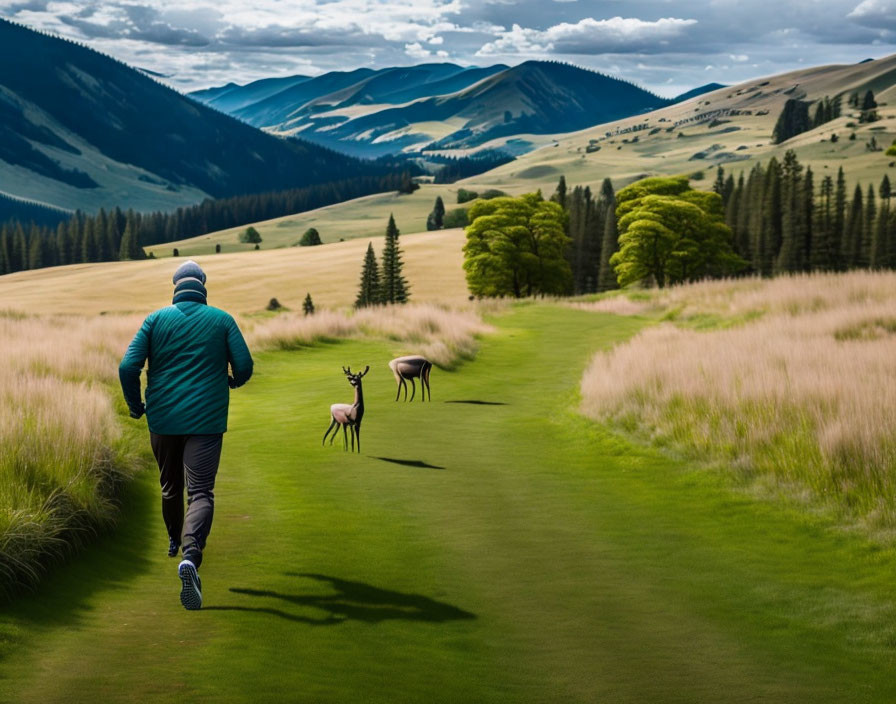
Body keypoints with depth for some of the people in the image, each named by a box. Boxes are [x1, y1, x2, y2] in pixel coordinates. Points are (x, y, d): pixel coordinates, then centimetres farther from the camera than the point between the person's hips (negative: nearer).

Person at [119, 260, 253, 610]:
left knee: (170, 485, 22)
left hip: (162, 419, 2)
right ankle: (191, 553, -32)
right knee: (201, 491, -8)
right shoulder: (222, 320, 0)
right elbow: (244, 365, -2)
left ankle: (175, 540, 44)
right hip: (206, 420, -2)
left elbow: (128, 367, -5)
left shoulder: (156, 319, 2)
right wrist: (233, 381, 21)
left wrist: (135, 405, 11)